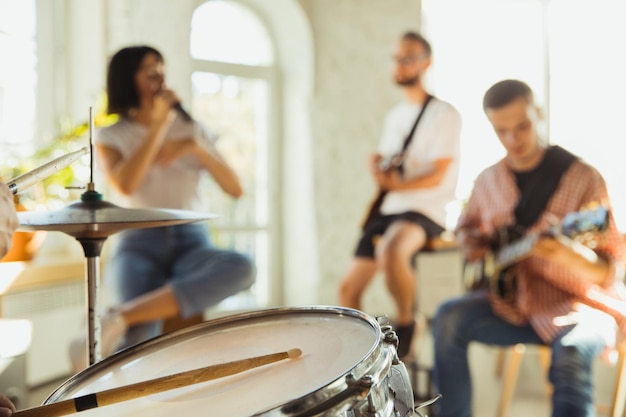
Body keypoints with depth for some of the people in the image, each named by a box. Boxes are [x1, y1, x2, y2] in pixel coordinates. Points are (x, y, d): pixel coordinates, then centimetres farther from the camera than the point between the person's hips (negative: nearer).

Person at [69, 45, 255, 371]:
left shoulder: (193, 130, 13)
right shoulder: (111, 137, 7)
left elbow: (235, 189, 4)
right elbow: (125, 185, -15)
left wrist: (196, 148, -11)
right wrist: (158, 124, -12)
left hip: (192, 244, 3)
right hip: (138, 247, -3)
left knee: (242, 268, -36)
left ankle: (117, 319, -39)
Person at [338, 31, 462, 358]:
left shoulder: (444, 114, -6)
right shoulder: (395, 114, 18)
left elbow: (437, 176, -12)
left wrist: (394, 185, -20)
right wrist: (377, 165, -2)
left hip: (424, 210, -7)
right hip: (387, 209, 7)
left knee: (390, 250, -39)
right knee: (348, 289, 0)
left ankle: (406, 323, -13)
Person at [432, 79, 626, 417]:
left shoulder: (582, 178, -13)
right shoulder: (489, 181, 3)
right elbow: (466, 227, 24)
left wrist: (572, 256, -37)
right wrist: (476, 250, 0)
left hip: (575, 305, -5)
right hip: (512, 304, 5)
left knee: (571, 355, -35)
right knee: (450, 318, -18)